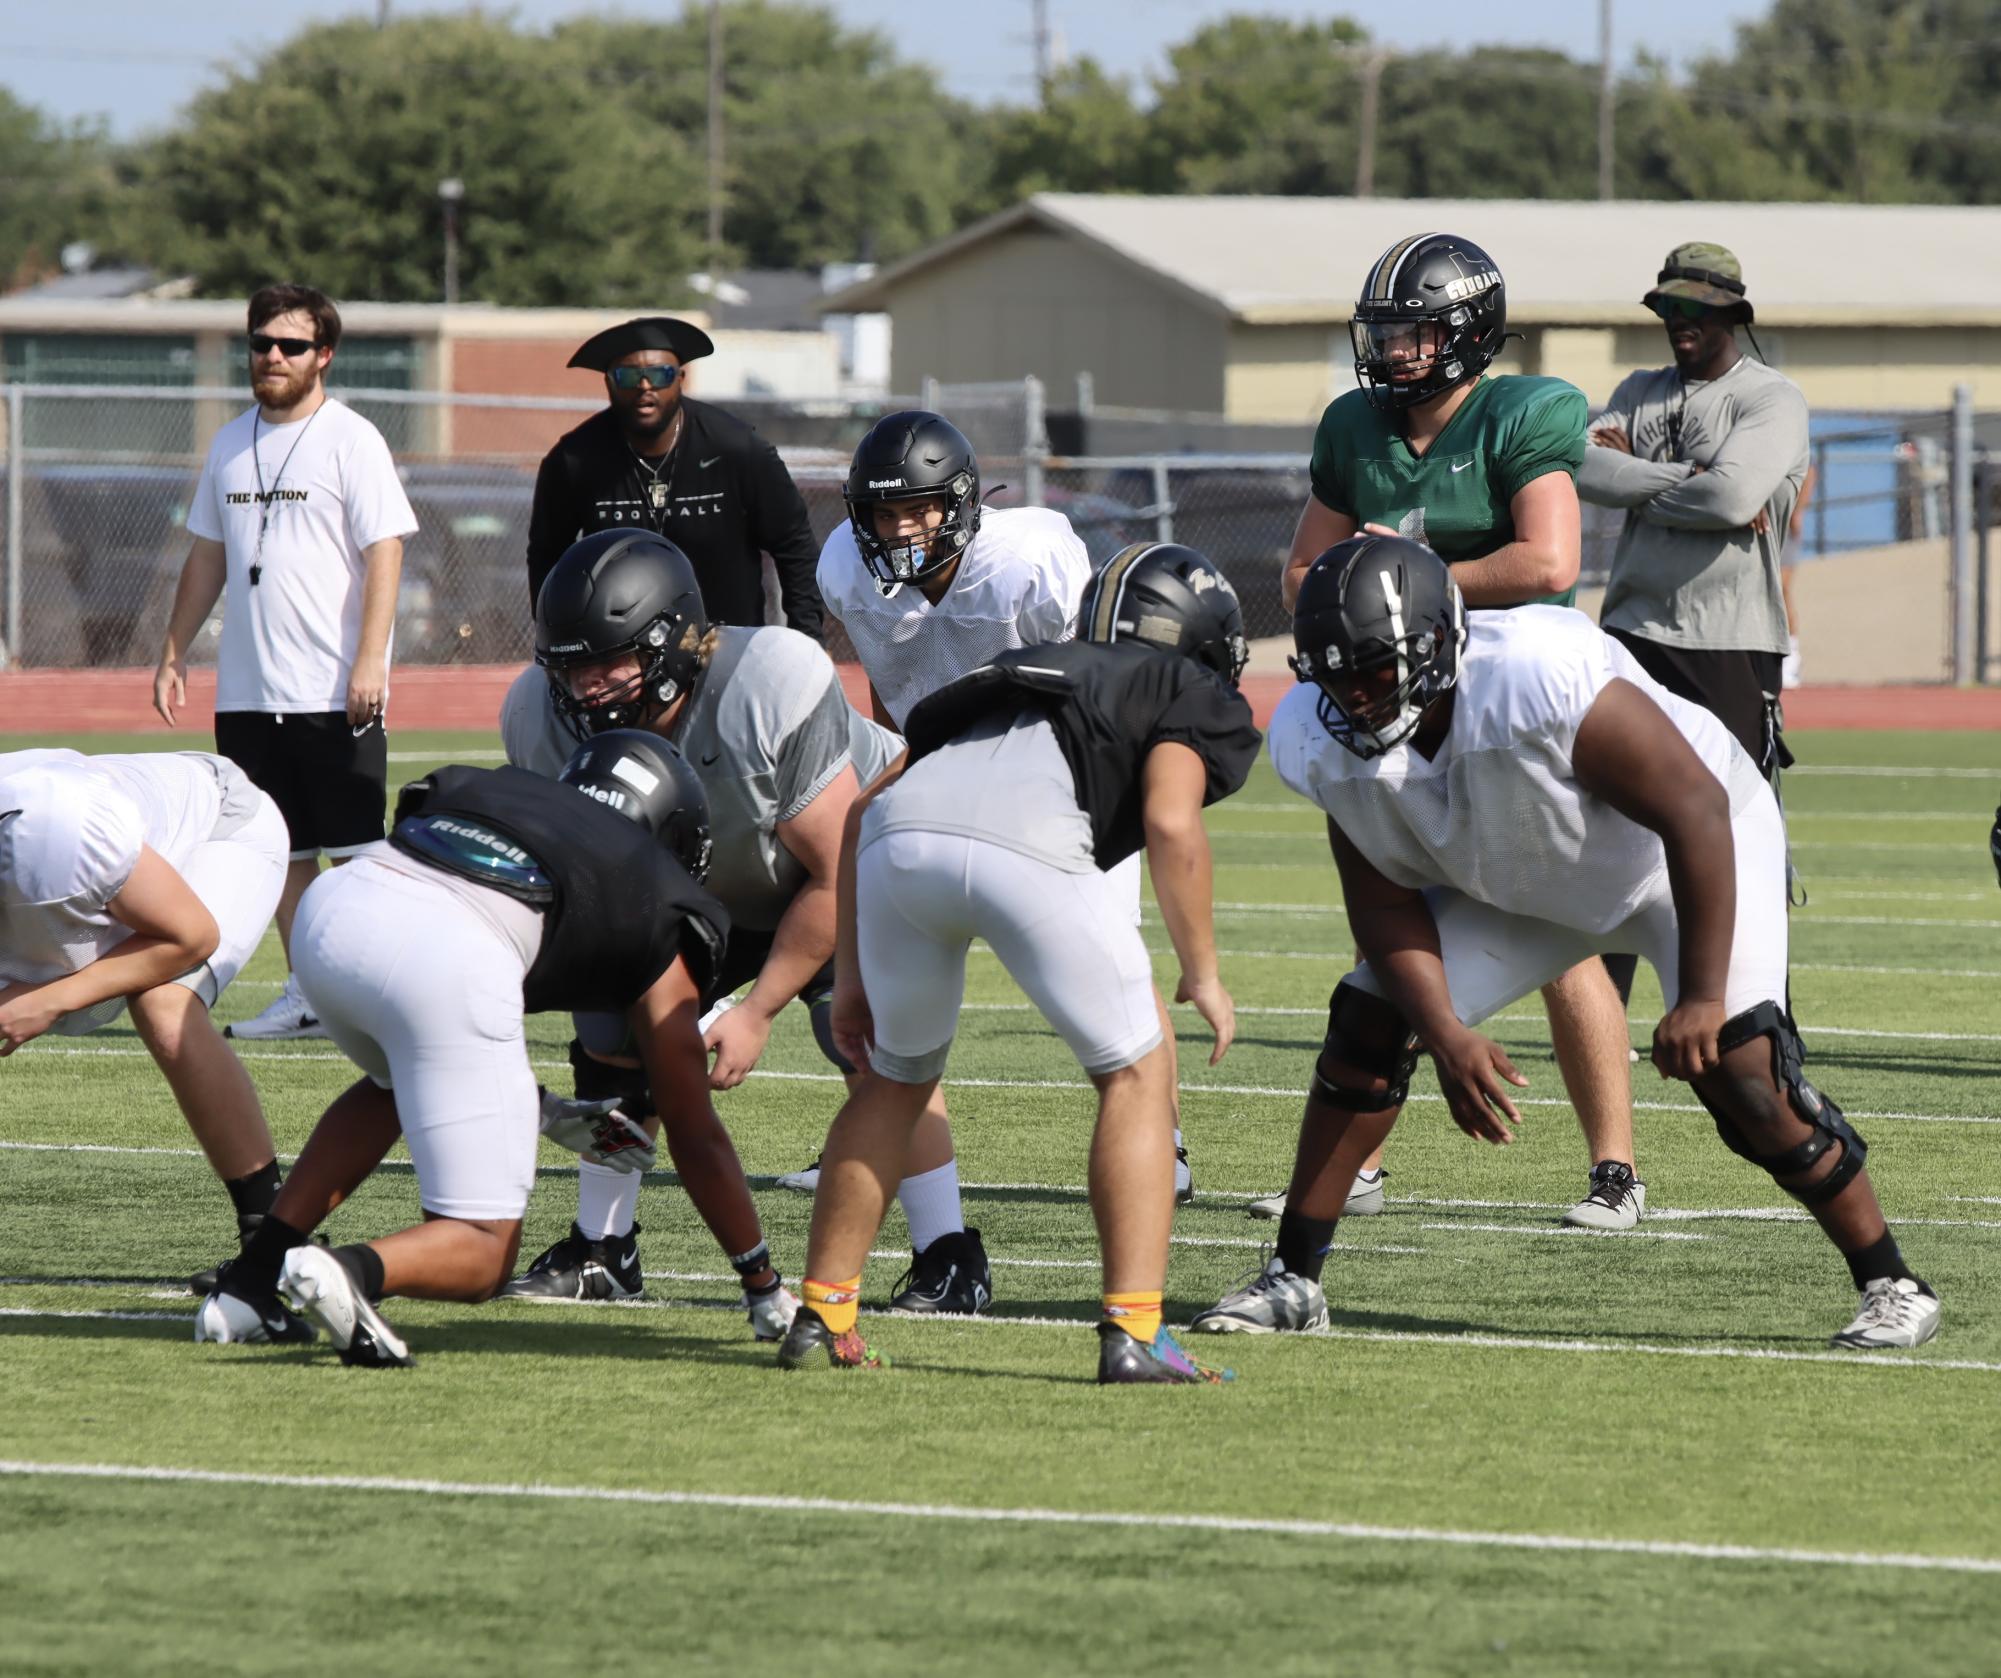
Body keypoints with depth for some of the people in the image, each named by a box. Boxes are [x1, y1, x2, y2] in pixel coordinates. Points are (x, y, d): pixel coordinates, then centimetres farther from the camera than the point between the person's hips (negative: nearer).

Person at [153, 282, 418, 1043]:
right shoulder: (231, 443, 14)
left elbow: (384, 552, -11)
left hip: (336, 694, -6)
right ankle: (304, 994, 14)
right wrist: (173, 652, 16)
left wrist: (369, 659, -20)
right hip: (246, 689, 6)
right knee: (281, 849, 8)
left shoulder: (351, 439, -5)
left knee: (356, 850, -5)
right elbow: (206, 556, 21)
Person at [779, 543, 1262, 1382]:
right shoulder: (1196, 699, 25)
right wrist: (1203, 974, 14)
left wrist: (851, 973, 35)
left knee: (898, 1075, 28)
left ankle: (820, 1319, 28)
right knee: (1136, 1074, 14)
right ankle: (1133, 1332, 4)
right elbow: (1171, 823, 4)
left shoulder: (1028, 669, 40)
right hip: (1028, 840, -5)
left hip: (900, 838, 5)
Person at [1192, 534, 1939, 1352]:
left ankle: (1891, 1284, -8)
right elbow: (1386, 904, -10)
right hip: (1519, 884, 6)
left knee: (1736, 1066, -22)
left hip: (1689, 854, -6)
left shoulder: (1542, 679, -42)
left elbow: (1695, 810, -35)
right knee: (1368, 1024, -5)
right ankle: (1293, 1278, 8)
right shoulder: (1330, 745, -22)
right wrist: (1447, 1038, -25)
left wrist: (1702, 995, -33)